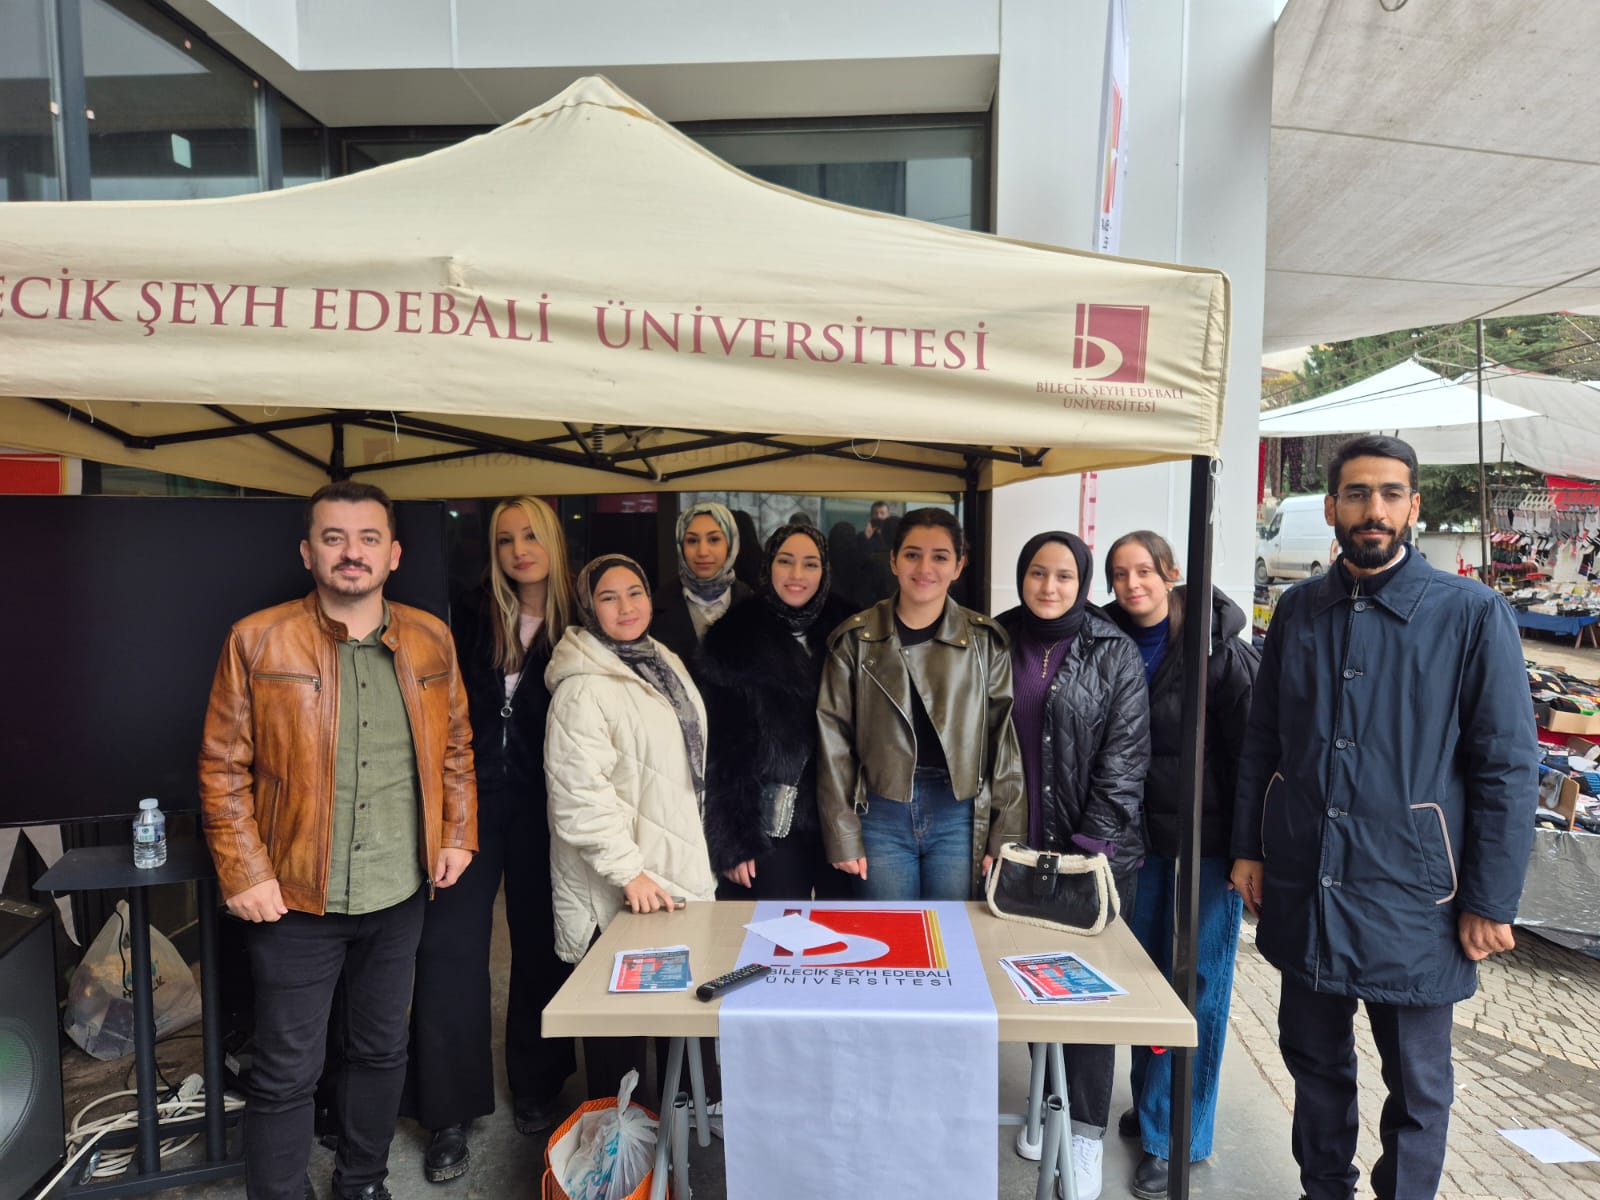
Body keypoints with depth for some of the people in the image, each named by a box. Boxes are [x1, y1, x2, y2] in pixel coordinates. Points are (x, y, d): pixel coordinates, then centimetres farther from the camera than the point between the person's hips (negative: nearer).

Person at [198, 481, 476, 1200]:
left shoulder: (431, 640, 2)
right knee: (287, 1074, 7)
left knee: (382, 1051, 19)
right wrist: (244, 873, -10)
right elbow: (223, 767, -5)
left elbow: (456, 747, 11)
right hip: (297, 899, -3)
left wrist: (458, 835, 4)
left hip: (400, 897, 4)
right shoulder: (258, 640, -7)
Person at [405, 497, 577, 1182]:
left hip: (542, 810, -1)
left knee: (540, 945, 12)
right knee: (449, 947, -1)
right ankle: (450, 1113, 13)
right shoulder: (472, 617, 2)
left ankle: (537, 1089, 32)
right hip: (470, 800, 1)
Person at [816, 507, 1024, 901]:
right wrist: (842, 835, -2)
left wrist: (1006, 837, -1)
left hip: (961, 818, 0)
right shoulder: (855, 639, 1)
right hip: (881, 816, 0)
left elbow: (1006, 739, 3)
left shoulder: (986, 640, 2)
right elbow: (834, 739, 1)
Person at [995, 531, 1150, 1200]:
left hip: (1097, 851, -2)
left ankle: (1086, 1130, 19)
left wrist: (1090, 847, -12)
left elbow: (1125, 757, -7)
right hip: (1021, 848, 3)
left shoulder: (1115, 654, -5)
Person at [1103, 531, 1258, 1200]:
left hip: (1206, 840, -4)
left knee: (1196, 985, 6)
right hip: (1141, 837, 5)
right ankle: (1150, 1105, 34)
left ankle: (1173, 1135, 20)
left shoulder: (1219, 649, -12)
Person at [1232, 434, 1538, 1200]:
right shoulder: (1297, 611, 4)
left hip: (1410, 895, -3)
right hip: (1302, 889, 4)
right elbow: (1261, 741, 9)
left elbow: (1508, 766, -7)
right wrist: (1248, 847, 7)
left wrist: (1491, 901, -9)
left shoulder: (1472, 614, -7)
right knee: (1313, 1057, 18)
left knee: (1416, 1081, 12)